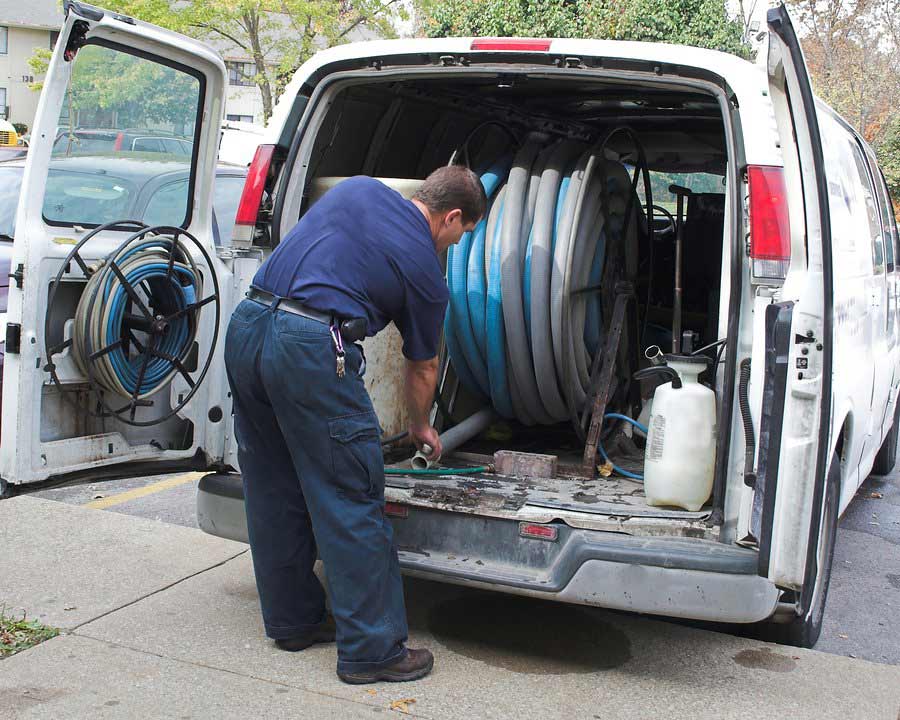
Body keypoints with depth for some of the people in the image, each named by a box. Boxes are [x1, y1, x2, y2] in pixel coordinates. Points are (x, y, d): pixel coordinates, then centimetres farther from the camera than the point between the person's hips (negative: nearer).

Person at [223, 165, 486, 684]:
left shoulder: (359, 188, 18)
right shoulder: (426, 271, 6)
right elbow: (422, 369, 19)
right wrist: (421, 428, 36)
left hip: (246, 326, 8)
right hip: (311, 349, -7)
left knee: (273, 493, 16)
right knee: (351, 504, 2)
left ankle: (292, 621, 31)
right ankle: (372, 650, 8)